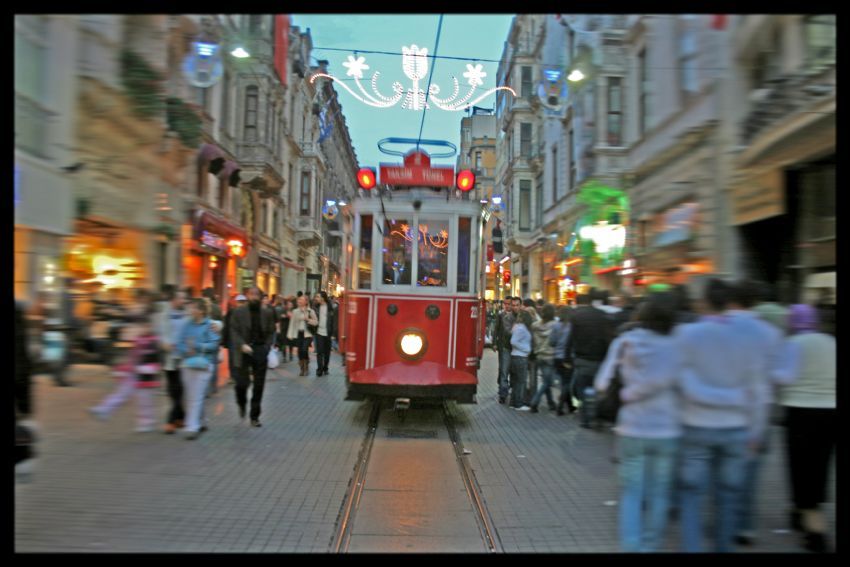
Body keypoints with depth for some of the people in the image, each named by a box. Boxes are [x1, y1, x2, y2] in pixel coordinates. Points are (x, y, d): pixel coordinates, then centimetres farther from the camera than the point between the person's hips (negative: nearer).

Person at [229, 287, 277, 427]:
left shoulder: (267, 313, 7)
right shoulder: (239, 312, 1)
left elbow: (271, 333, 8)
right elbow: (234, 331, -2)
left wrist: (266, 348, -5)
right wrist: (242, 345, -16)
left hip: (261, 352, 2)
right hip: (244, 351, -2)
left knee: (259, 386, 3)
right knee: (242, 383, -6)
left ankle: (254, 417, 14)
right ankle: (242, 404, 28)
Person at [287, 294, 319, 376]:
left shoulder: (310, 311, 1)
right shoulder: (295, 312, 7)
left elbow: (316, 322, 1)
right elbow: (292, 324, 7)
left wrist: (308, 319, -14)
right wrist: (290, 335, 2)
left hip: (307, 334, -3)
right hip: (298, 334, 3)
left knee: (304, 349, -18)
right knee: (300, 351, 3)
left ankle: (306, 366, 1)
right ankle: (302, 369, 15)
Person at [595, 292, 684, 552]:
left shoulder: (625, 342, -4)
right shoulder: (675, 346, -9)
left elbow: (603, 382, -5)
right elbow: (663, 380, -24)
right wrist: (629, 393, -10)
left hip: (632, 429, 1)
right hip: (667, 431, -1)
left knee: (631, 492, 10)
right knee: (658, 493, 14)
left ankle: (631, 545, 2)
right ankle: (650, 545, 23)